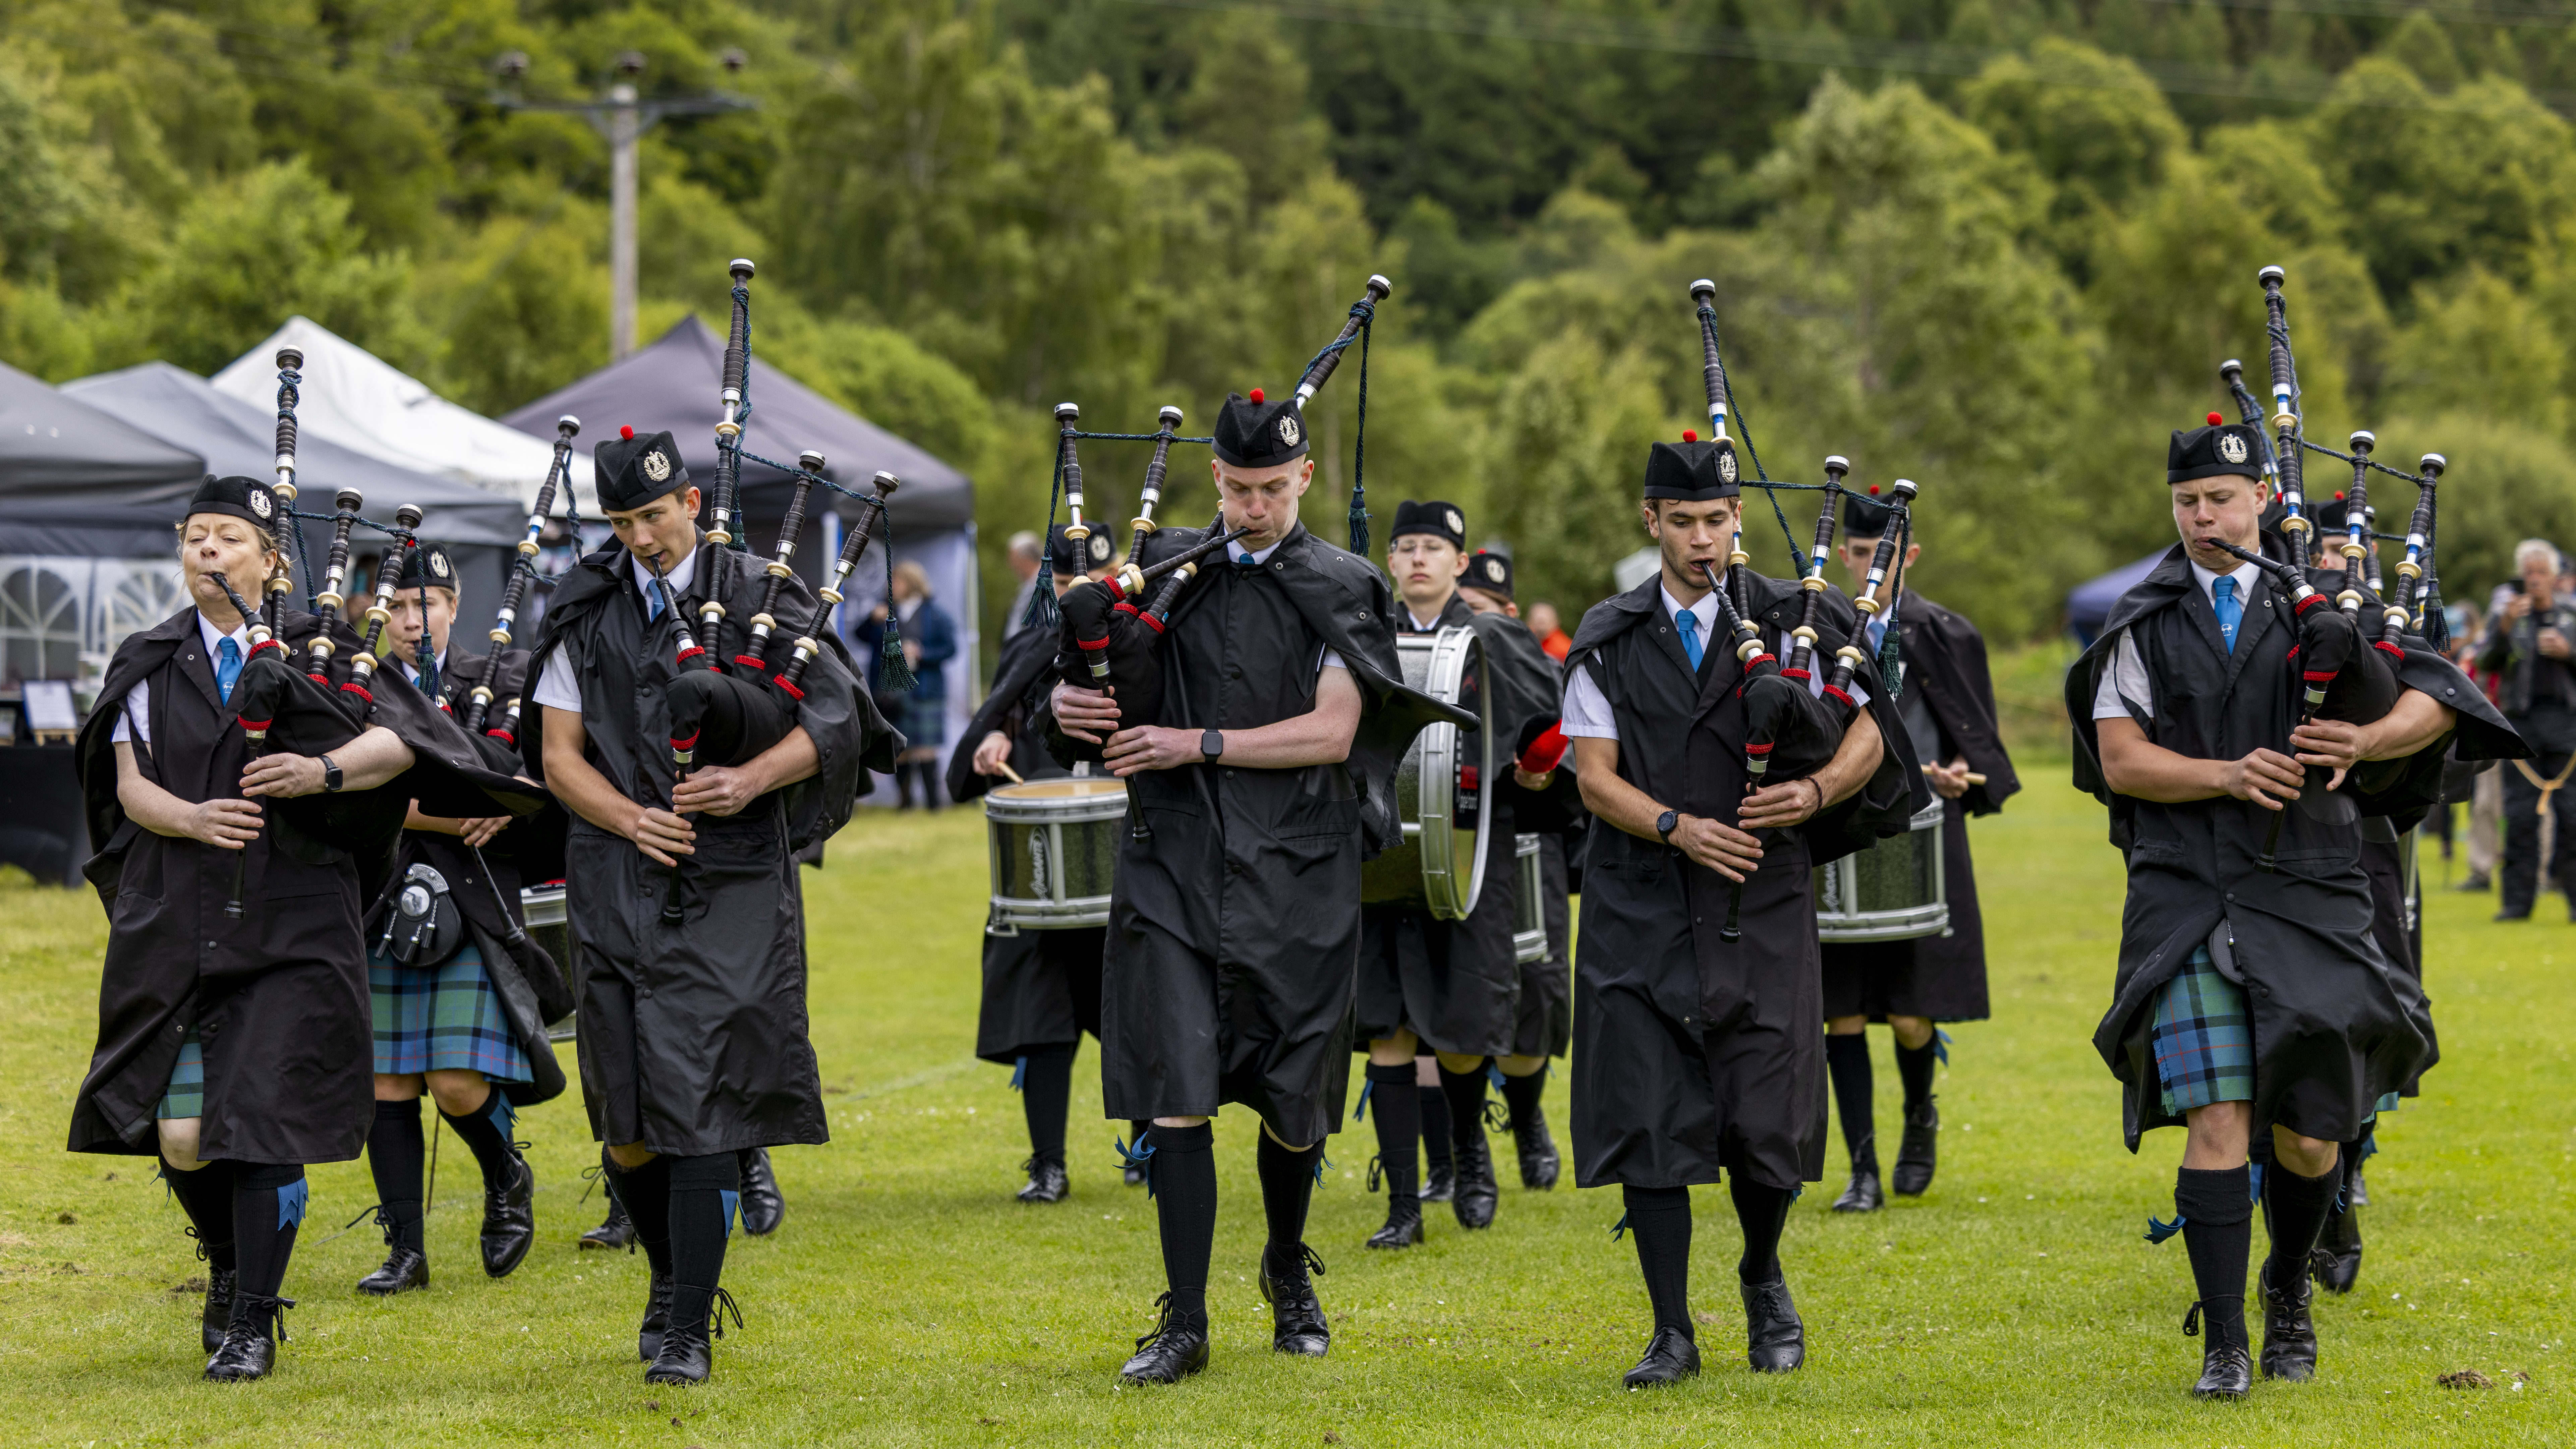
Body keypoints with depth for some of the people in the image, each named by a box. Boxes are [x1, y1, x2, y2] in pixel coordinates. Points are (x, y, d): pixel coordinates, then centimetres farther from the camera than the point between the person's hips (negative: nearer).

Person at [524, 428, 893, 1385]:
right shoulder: (585, 614, 9)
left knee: (702, 1110, -10)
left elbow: (835, 722, 0)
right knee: (628, 1127, 6)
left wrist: (753, 779, -16)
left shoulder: (762, 598, 2)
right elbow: (559, 754, 8)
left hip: (733, 885, -3)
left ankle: (689, 1332, -6)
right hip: (617, 886, 3)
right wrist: (631, 820, -9)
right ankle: (675, 1277, 33)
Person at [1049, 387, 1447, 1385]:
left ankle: (1289, 1274, 37)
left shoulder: (1340, 591, 1)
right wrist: (1070, 703, -10)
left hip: (1296, 874, -1)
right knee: (1177, 1096, -8)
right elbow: (1090, 673, 15)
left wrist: (1197, 744, -14)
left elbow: (1332, 734, -8)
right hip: (1177, 864, 1)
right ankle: (1185, 1325, -4)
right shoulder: (1167, 569, 8)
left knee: (1291, 1102, 10)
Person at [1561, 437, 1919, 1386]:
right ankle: (1673, 1335, 7)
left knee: (1767, 1128, -2)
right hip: (1640, 914, 1)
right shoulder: (1608, 641, 7)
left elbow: (1869, 734, 5)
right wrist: (1676, 827, -17)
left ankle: (1763, 1280, 28)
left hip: (1761, 913, -1)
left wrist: (1818, 792, -16)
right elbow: (1594, 774, 1)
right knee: (1648, 1125, -3)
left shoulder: (1793, 622, 5)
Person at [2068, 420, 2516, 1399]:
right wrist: (2226, 777, -17)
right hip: (2188, 901, -1)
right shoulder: (2145, 625, 7)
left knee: (2309, 1139, 3)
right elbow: (2120, 760, -1)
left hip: (2308, 901, 1)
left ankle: (2289, 1290, 32)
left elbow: (2436, 696, 2)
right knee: (2216, 1119, -12)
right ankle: (2225, 1345, -5)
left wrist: (2368, 740, -19)